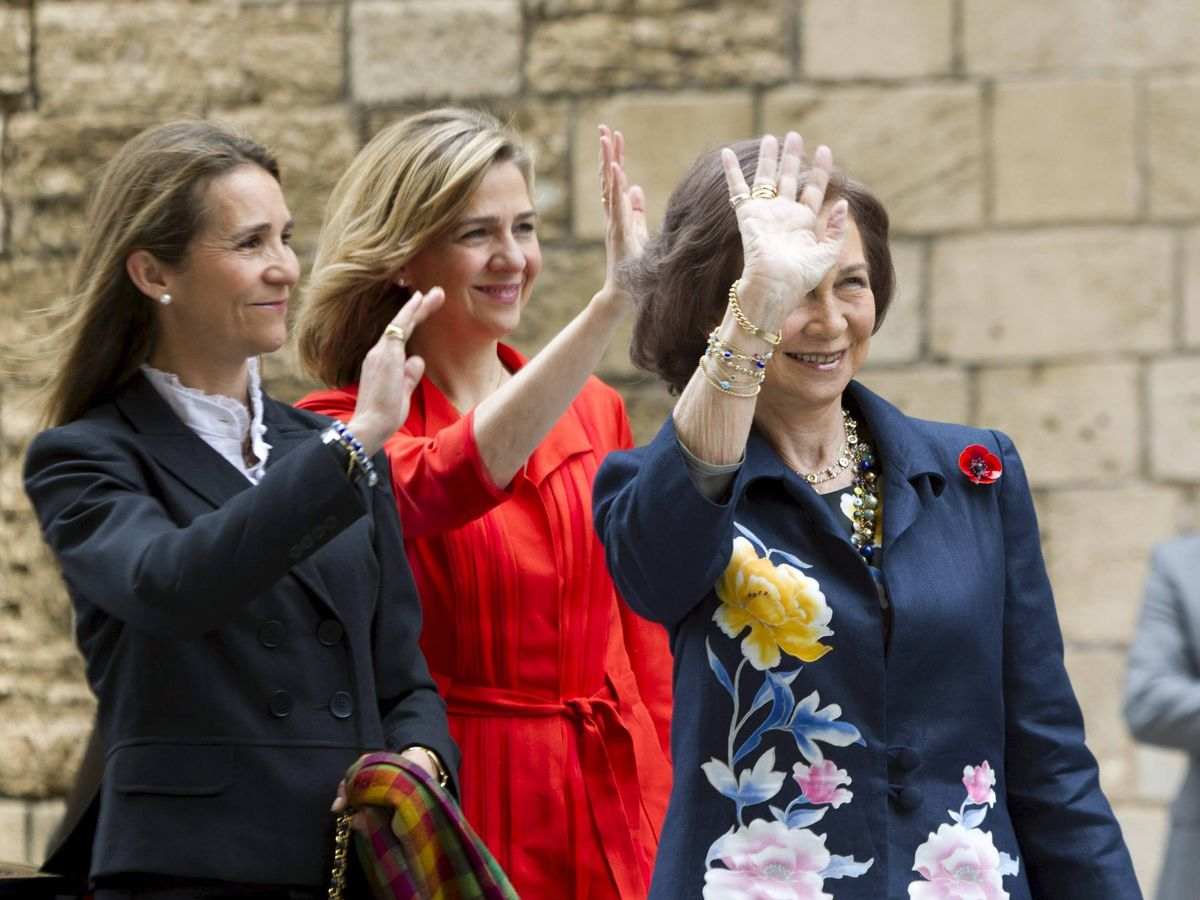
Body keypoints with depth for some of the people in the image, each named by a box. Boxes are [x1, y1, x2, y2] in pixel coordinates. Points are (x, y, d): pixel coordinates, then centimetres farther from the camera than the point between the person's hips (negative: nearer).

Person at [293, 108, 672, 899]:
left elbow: (644, 645, 14)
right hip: (462, 814, -4)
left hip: (612, 822, 4)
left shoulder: (593, 413, 10)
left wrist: (668, 827, 5)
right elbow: (443, 487, -28)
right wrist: (612, 304, -35)